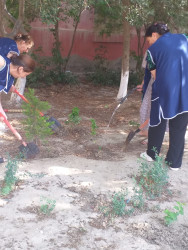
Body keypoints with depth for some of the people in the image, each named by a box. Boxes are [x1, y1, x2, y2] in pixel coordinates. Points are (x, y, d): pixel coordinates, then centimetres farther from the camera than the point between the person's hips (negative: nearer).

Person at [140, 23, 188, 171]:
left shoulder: (153, 49, 4)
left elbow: (155, 74, 7)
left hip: (164, 89, -2)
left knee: (158, 122, 16)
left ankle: (152, 154, 29)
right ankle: (175, 162, 16)